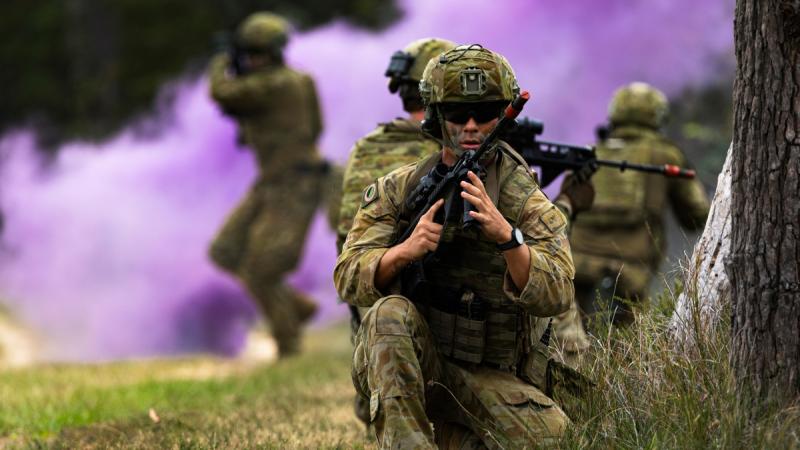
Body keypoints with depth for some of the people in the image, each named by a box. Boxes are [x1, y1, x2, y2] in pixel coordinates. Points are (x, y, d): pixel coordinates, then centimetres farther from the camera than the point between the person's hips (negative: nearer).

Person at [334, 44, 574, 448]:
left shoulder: (528, 203, -4)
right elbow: (350, 280, -8)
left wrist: (505, 235, -36)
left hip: (491, 379, 0)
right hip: (400, 368, 0)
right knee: (391, 313, -31)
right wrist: (406, 251, -29)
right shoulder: (399, 190, 1)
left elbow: (555, 296, -19)